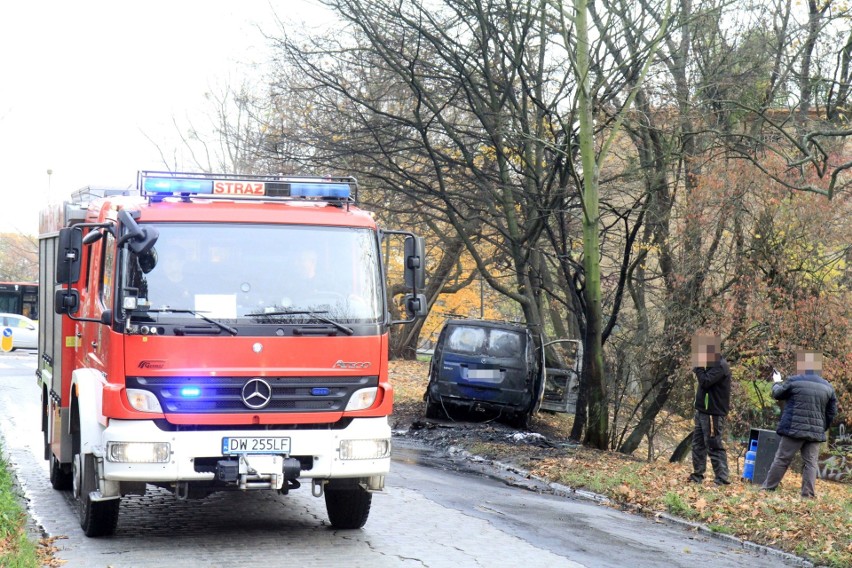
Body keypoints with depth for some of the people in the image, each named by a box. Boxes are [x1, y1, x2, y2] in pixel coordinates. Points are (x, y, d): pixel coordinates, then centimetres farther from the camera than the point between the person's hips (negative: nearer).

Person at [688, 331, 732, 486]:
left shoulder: (720, 366, -17)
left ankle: (722, 478, -6)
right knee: (698, 443, 15)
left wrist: (699, 367, -15)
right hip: (702, 410, 10)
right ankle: (697, 475, 22)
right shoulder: (711, 364, 15)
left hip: (713, 413, -10)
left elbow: (705, 382, -25)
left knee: (714, 446, -8)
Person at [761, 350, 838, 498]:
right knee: (810, 463, 4)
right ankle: (808, 494, -2)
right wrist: (823, 428, 23)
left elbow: (777, 394, 12)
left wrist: (776, 383, 32)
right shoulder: (828, 387, 9)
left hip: (794, 429, -3)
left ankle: (768, 487, 5)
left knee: (782, 459, 2)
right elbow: (832, 412, 13)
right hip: (816, 432, 3)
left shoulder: (794, 380, -3)